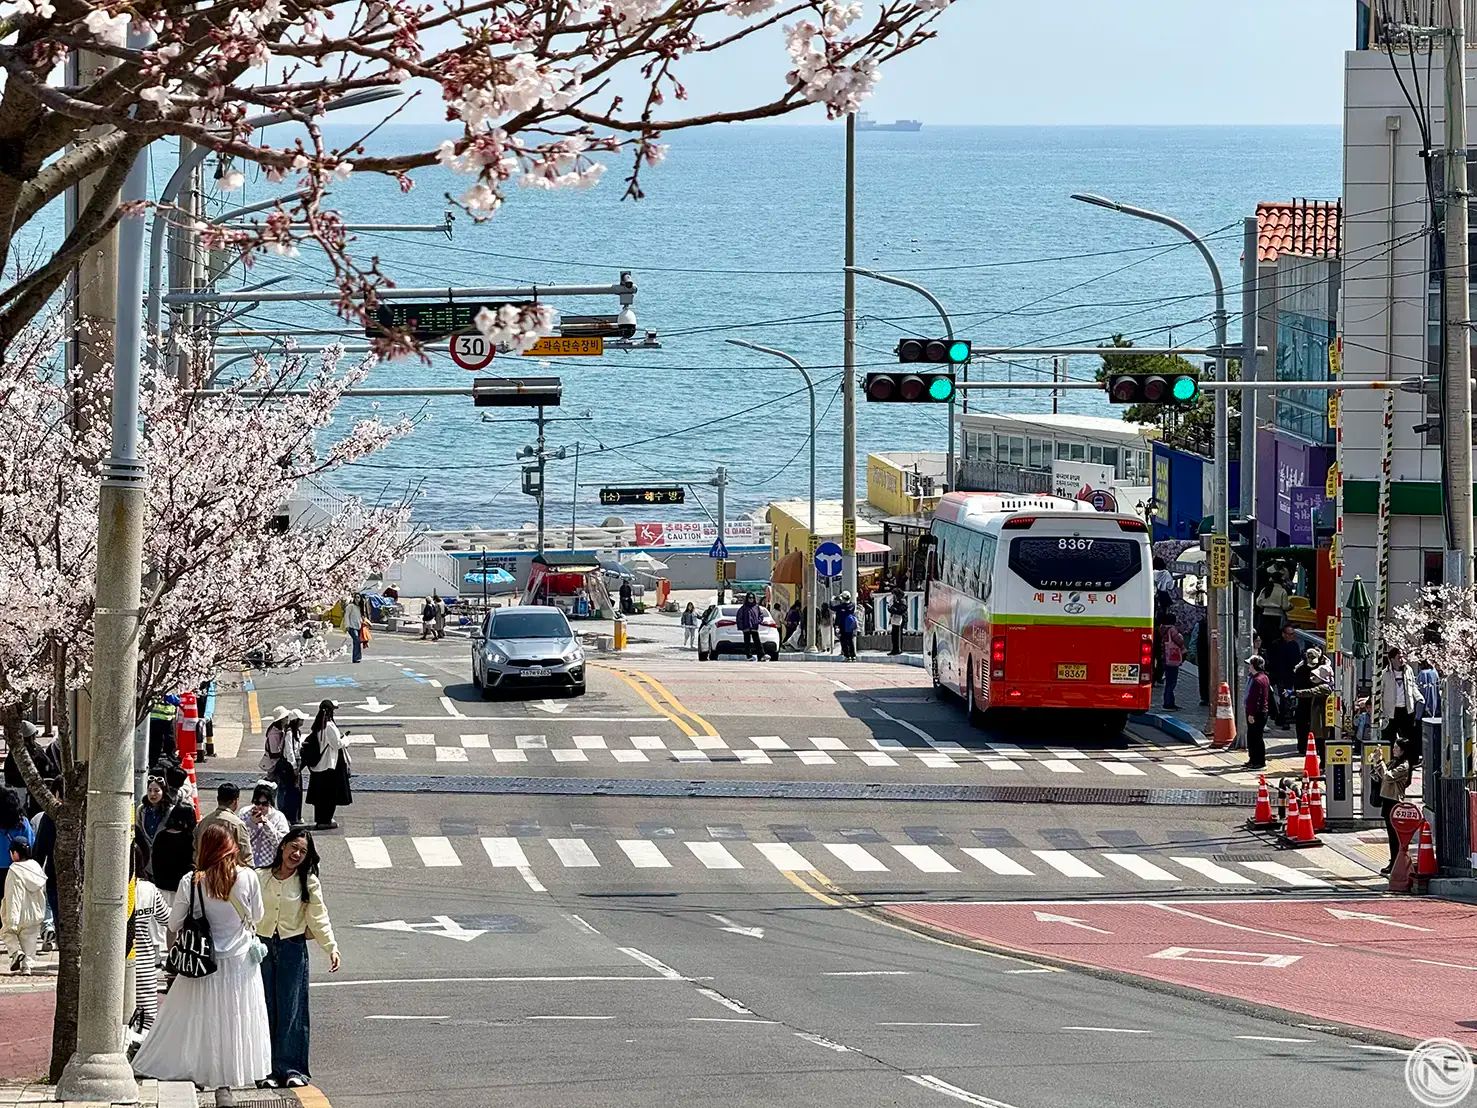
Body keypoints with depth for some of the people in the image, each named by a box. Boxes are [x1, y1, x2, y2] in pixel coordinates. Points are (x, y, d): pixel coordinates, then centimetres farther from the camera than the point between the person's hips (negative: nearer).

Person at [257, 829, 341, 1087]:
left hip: (293, 949, -1)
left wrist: (331, 947, -16)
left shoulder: (308, 883, -2)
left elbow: (318, 917, -5)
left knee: (291, 1008, -1)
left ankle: (290, 1068, 4)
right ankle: (267, 1069, 8)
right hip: (262, 947, 1)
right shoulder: (260, 878, 1)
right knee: (265, 1008, 2)